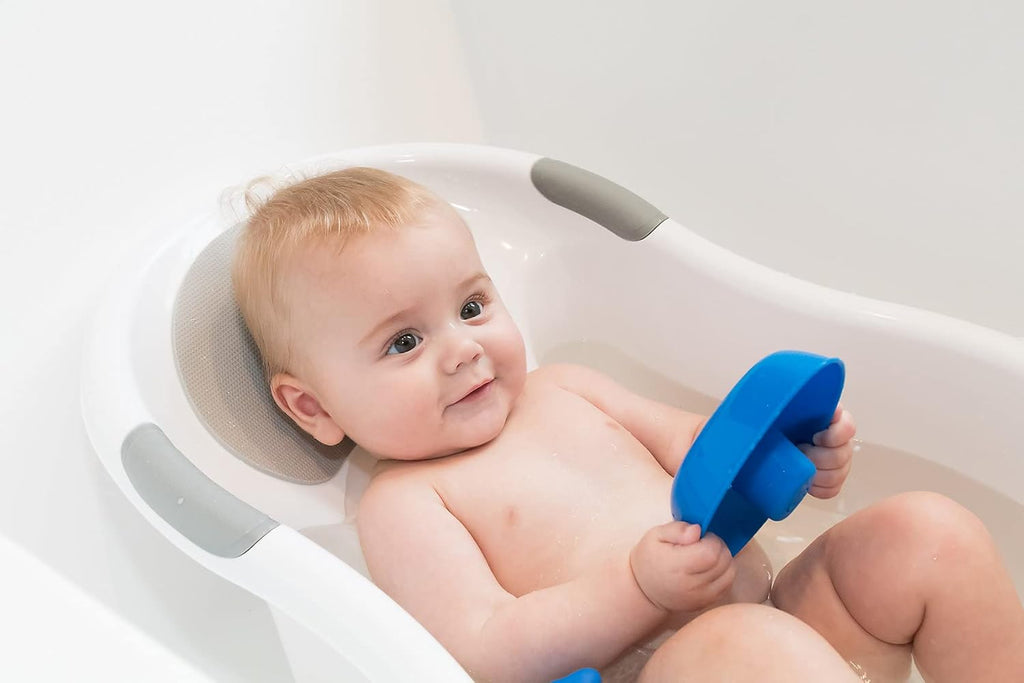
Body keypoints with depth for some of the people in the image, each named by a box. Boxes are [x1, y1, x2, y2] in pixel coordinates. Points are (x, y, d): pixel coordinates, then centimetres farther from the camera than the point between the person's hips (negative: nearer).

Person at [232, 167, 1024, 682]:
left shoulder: (562, 389, 14)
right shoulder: (401, 504, -3)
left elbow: (692, 442, 18)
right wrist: (642, 588, -27)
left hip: (783, 611, 7)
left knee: (931, 532, -10)